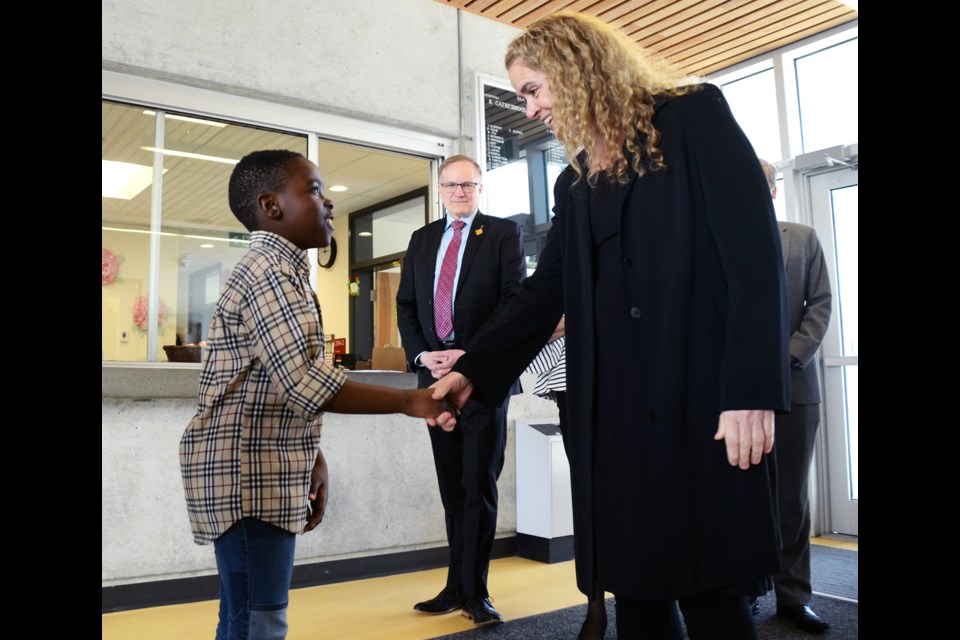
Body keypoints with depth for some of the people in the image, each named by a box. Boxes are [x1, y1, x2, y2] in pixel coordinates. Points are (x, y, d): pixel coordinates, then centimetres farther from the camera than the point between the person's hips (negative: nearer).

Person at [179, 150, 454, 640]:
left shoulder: (281, 271, 16)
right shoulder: (269, 271, -17)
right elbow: (306, 382, -29)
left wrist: (312, 458, 14)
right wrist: (407, 401, -22)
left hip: (263, 471, 10)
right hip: (246, 472, -10)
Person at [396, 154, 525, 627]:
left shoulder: (504, 233, 2)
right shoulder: (421, 240, 16)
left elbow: (514, 301, -7)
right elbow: (405, 304, 13)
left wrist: (471, 355, -16)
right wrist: (421, 354, -4)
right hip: (435, 374, 5)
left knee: (479, 485, 0)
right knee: (452, 487, 11)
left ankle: (474, 591, 10)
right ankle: (458, 587, 20)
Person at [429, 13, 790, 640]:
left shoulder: (694, 116, 0)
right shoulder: (574, 183, 17)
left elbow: (755, 253, -9)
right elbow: (545, 292, 14)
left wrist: (752, 390, -16)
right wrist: (472, 371, 3)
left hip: (702, 396, -5)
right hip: (614, 404, 5)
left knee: (710, 587, 0)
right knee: (635, 586, 7)